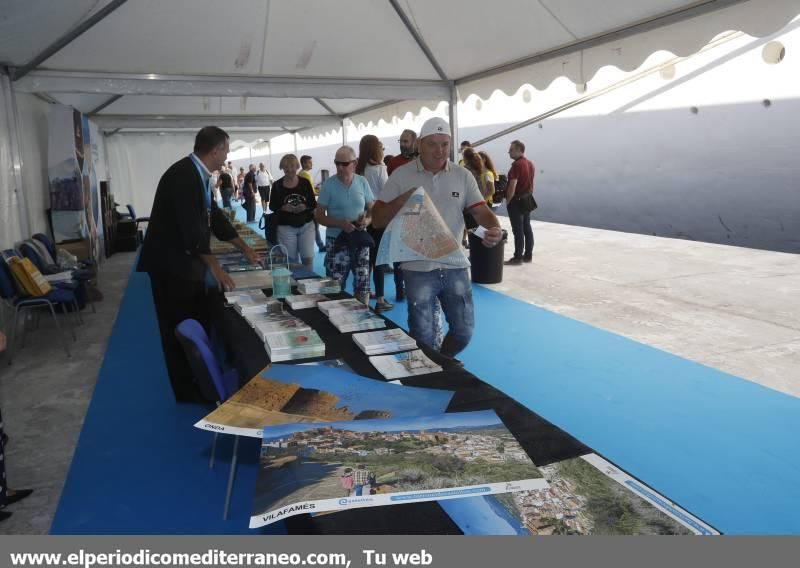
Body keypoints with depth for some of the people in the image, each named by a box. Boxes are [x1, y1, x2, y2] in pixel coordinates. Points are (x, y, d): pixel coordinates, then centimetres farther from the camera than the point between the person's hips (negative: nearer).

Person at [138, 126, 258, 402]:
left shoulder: (198, 174, 8)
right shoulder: (183, 174, -22)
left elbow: (214, 216, 16)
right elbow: (191, 226, -27)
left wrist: (244, 248, 19)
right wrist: (215, 267, -23)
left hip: (187, 261, 9)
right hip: (172, 264, -9)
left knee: (198, 325, 14)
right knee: (180, 331, 1)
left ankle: (199, 384, 25)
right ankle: (188, 392, 13)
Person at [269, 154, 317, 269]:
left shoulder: (305, 183, 0)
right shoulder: (277, 185, -2)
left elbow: (314, 204, 3)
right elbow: (272, 206, 4)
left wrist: (305, 207, -18)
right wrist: (283, 208, -16)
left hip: (306, 225, 0)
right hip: (286, 227, 0)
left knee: (308, 258, -2)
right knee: (291, 259, 6)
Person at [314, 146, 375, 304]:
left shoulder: (362, 182, 1)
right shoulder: (329, 184, -6)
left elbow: (372, 209, 10)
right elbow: (319, 216, -4)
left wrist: (367, 220, -13)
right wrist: (340, 223, -20)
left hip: (360, 239, 2)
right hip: (337, 241, -2)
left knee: (363, 285, 7)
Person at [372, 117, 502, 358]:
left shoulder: (463, 176, 2)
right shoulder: (401, 176, -4)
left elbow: (480, 210, -1)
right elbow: (377, 219, -3)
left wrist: (494, 229, -23)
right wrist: (403, 200, -20)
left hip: (455, 267, 3)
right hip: (419, 269, -3)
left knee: (464, 331, 13)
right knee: (423, 337, 6)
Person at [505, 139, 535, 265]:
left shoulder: (517, 164, -17)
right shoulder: (530, 164, 11)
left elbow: (512, 185, -20)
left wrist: (508, 201, -11)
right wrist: (527, 196, 19)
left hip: (516, 201, -9)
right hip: (527, 200, 9)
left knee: (518, 230, -6)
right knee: (527, 228, 11)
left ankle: (518, 257, -3)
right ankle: (528, 255, 15)